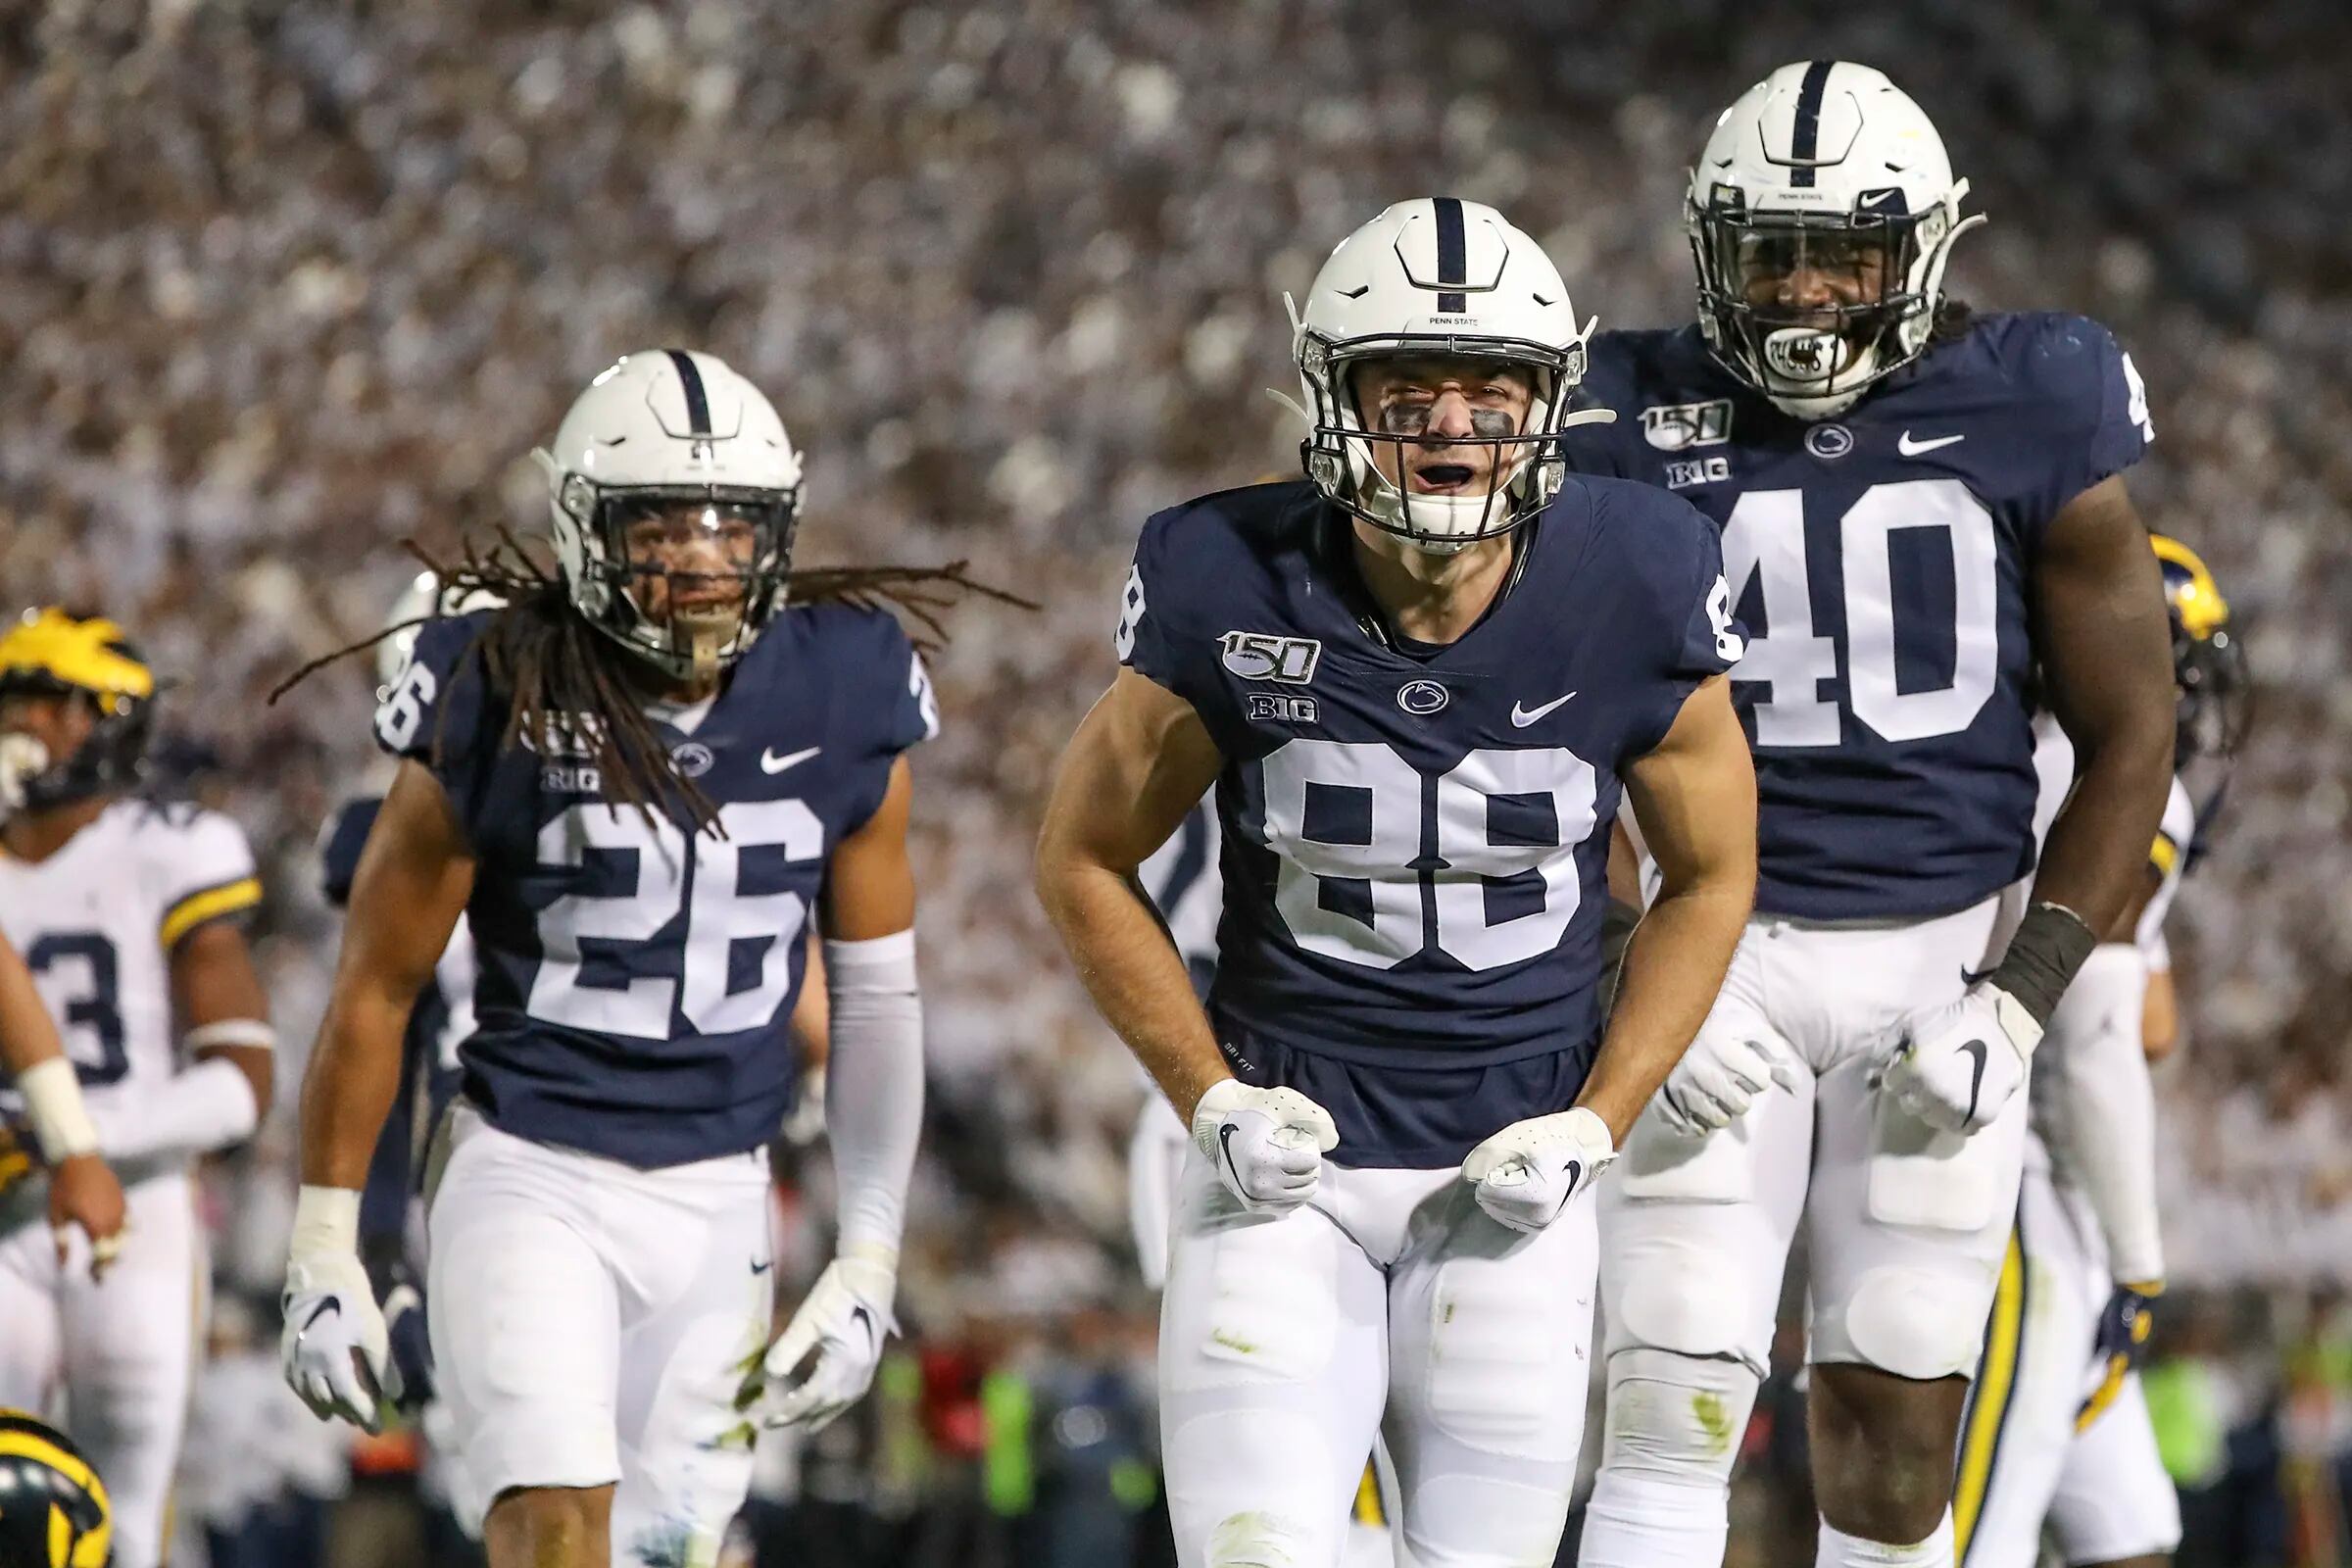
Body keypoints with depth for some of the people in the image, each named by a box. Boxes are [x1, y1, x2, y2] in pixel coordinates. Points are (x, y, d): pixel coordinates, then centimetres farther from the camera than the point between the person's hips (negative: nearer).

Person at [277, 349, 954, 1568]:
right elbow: (376, 989, -1)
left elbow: (875, 1000, 8)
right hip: (528, 1178, -4)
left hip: (717, 1194, 4)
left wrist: (869, 1261, 5)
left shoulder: (840, 703, -2)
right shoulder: (501, 705, -11)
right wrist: (323, 1253, 0)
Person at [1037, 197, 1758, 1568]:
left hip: (1508, 1187, 1)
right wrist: (1210, 1096, -7)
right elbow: (1085, 859, 2)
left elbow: (1711, 877, 5)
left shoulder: (1632, 598, -10)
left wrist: (1595, 1122, -5)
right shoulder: (1234, 594, -13)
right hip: (1290, 1163, -1)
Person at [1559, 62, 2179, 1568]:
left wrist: (2024, 997, -8)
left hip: (1943, 956, 0)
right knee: (1674, 1421, -9)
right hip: (1721, 951, 0)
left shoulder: (2027, 416, -4)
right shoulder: (1644, 426, -2)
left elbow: (2129, 735, 1)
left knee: (1891, 1441, 3)